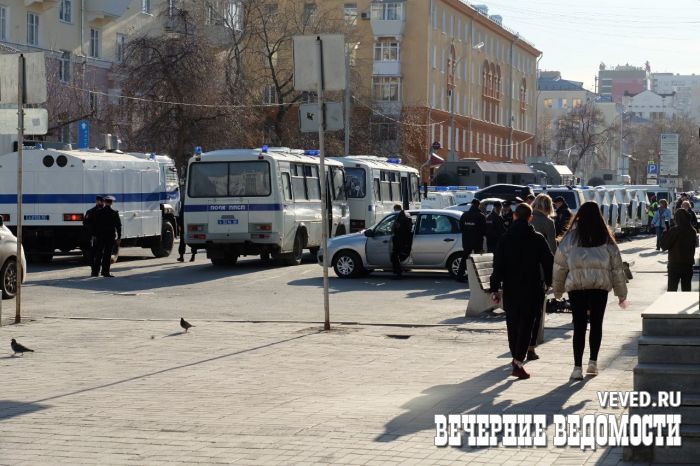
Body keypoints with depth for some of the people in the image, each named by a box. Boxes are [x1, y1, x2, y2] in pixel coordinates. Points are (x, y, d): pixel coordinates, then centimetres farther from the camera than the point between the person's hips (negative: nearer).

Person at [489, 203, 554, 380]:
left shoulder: (505, 239, -2)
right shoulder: (537, 239, -6)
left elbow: (498, 265, -3)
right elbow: (548, 261, -1)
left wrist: (495, 289, 1)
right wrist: (548, 282, 16)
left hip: (511, 289, 2)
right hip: (532, 289, -2)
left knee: (512, 324, 17)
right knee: (526, 324, -3)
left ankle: (516, 357, 28)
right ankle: (518, 362, -14)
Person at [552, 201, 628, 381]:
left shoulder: (571, 238, 2)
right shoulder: (606, 239, 5)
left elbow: (560, 265, 5)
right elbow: (617, 266, 8)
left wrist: (557, 290, 15)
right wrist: (621, 293, 14)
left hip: (576, 286, -1)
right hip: (601, 286, 1)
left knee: (579, 325, 2)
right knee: (596, 323, 15)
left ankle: (578, 367, -2)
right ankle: (593, 362, 17)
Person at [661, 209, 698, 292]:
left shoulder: (675, 230, -15)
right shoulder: (693, 231, 1)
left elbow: (664, 246, -11)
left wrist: (665, 233, 1)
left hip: (675, 264, -4)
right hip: (689, 264, 5)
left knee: (672, 289, 3)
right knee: (686, 289, 11)